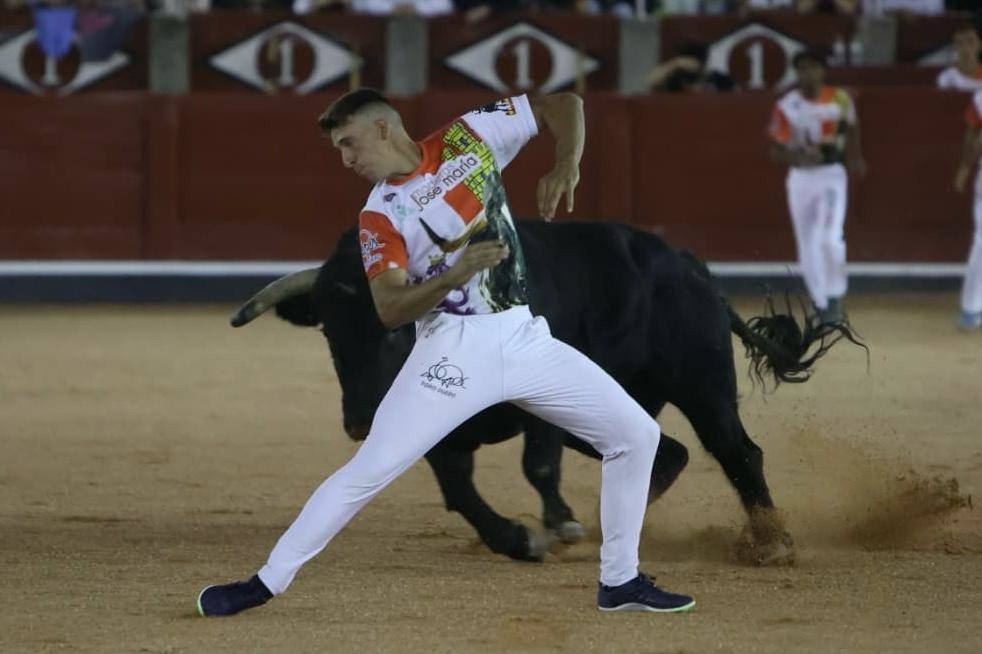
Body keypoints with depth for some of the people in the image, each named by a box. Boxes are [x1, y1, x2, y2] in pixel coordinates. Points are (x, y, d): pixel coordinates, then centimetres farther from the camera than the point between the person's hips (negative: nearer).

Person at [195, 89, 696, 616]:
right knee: (370, 468, -14)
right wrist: (452, 277, -30)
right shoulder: (380, 217, -3)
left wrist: (566, 165, -13)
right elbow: (389, 310, -13)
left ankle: (620, 582, 14)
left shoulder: (472, 137, 2)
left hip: (526, 338, 3)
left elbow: (562, 104, 6)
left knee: (637, 433, 2)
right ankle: (268, 582, -6)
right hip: (455, 348, -3)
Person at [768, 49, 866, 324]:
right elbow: (776, 150, -5)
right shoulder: (786, 106, -7)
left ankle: (836, 297, 1)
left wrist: (854, 157, 11)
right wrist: (798, 157, -23)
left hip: (831, 175, -1)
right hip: (800, 177, 1)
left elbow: (852, 126, 17)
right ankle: (823, 306, 20)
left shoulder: (840, 99, -4)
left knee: (829, 239, -19)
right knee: (808, 248, 5)